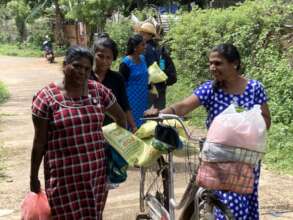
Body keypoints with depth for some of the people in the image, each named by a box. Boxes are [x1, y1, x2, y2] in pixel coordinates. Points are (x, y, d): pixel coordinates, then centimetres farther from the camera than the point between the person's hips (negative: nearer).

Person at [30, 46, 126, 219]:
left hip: (97, 171, 4)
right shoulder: (47, 97, -8)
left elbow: (120, 116, 16)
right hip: (65, 174, -3)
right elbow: (39, 142, -3)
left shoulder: (98, 91, 2)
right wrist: (33, 177, 1)